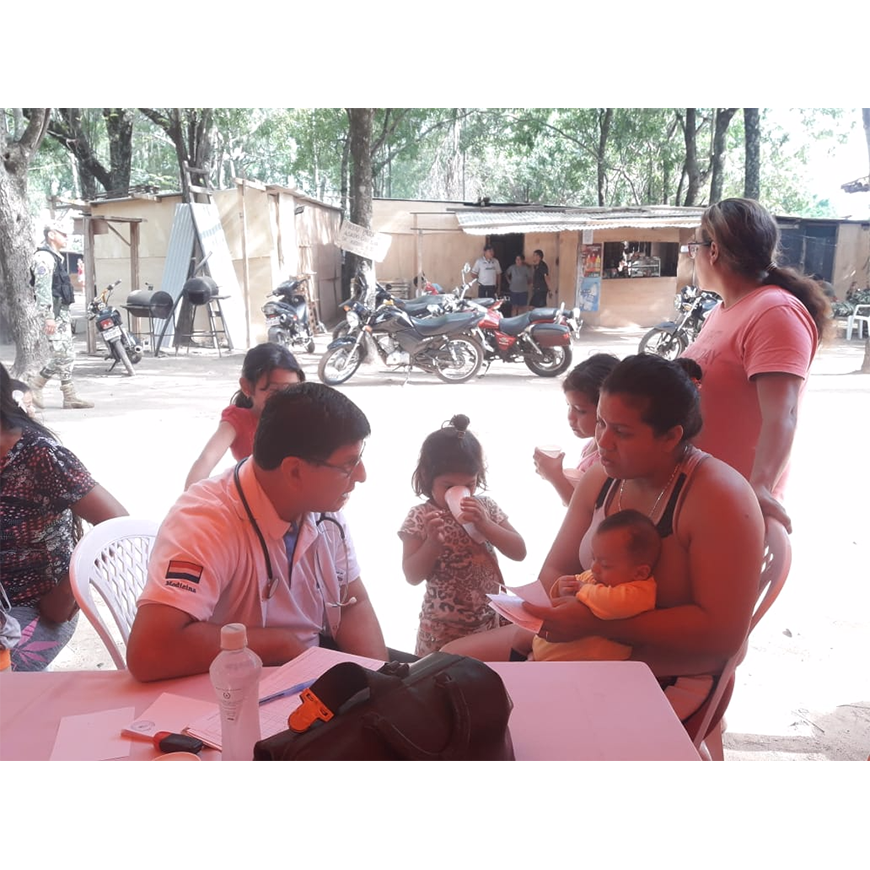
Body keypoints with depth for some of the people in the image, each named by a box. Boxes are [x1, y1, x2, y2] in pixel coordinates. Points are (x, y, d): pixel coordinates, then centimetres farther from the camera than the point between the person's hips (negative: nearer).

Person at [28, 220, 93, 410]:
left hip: (62, 311, 10)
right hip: (54, 312, -10)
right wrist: (48, 317, -25)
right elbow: (42, 288, -19)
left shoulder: (56, 257, 21)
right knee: (62, 354, -11)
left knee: (66, 354, 9)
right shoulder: (44, 257, -11)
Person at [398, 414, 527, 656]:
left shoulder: (485, 507, -1)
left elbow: (519, 553, -5)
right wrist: (433, 542, -27)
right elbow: (413, 577, -12)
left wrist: (484, 524, -18)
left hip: (492, 617, 3)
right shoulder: (419, 517, -10)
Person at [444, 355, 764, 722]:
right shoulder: (600, 479, 0)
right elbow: (555, 571, 8)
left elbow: (723, 631, -24)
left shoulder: (719, 498, -20)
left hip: (666, 676, -6)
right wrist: (558, 612, -16)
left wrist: (597, 621, -29)